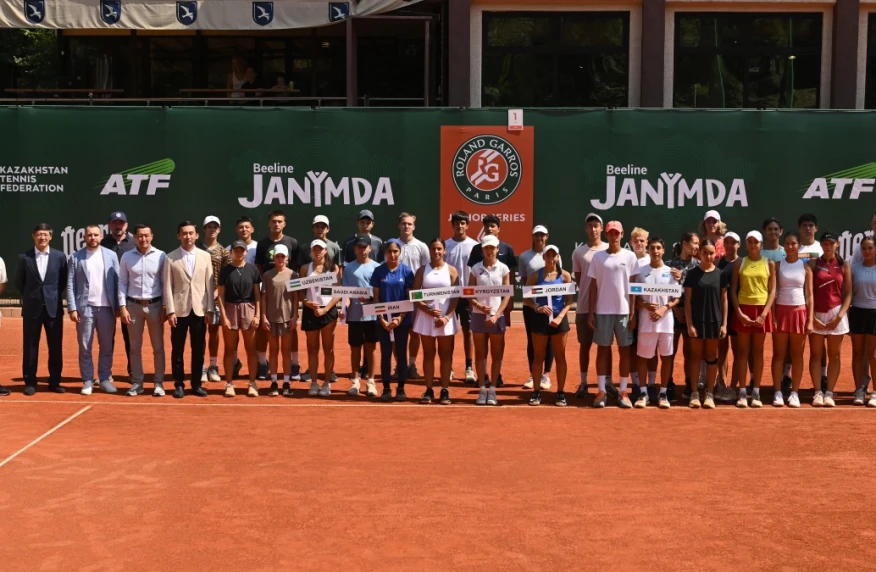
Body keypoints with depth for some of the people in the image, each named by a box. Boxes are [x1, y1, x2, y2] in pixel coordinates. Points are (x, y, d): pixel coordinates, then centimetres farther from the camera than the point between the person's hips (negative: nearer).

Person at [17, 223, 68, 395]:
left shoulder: (60, 256, 1)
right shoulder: (24, 257, 0)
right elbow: (19, 282, 9)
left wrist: (54, 295, 5)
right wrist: (30, 297, 9)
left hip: (54, 307, 1)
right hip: (32, 307, -1)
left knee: (56, 346, 4)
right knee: (30, 346, 4)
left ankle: (55, 382, 13)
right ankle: (30, 382, 12)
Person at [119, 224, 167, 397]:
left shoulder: (161, 256, -2)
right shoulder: (126, 257, 2)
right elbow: (122, 283, 4)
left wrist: (165, 308, -4)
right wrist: (122, 307, -4)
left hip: (155, 305, -1)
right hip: (133, 305, 1)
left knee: (158, 346, 4)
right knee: (135, 347, 7)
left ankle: (158, 383, 11)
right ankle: (137, 383, 14)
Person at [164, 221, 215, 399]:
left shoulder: (205, 256, 6)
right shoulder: (170, 258, 0)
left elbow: (209, 284, 5)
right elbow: (167, 286, -2)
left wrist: (210, 309, 0)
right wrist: (170, 311, -8)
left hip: (199, 310, 2)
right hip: (179, 309, -1)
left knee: (198, 350, 5)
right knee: (177, 350, 4)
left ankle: (196, 384, 15)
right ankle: (179, 385, 13)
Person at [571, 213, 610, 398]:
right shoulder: (578, 252, 4)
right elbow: (578, 279, 8)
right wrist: (589, 293, -3)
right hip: (584, 306, 1)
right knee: (584, 344, 7)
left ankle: (608, 382, 13)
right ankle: (583, 383, 15)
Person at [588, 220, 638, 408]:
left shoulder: (629, 256, 2)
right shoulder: (598, 257, 3)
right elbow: (593, 286, 5)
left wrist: (633, 312, -3)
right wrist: (591, 311, 0)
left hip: (623, 310, 0)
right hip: (603, 310, 0)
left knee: (624, 350, 4)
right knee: (602, 349, 4)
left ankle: (623, 392, 11)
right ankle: (601, 391, 9)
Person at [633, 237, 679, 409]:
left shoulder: (670, 272, 4)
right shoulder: (641, 272, 3)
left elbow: (677, 298, 4)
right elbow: (634, 296, 5)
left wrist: (664, 308, -12)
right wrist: (645, 305, -14)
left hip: (666, 321, 0)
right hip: (646, 321, 0)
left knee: (666, 356, 4)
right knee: (644, 356, 2)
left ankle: (663, 393, 13)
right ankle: (644, 392, 12)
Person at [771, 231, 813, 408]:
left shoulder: (805, 266, 4)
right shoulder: (778, 265, 3)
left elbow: (809, 295, 3)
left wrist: (810, 319, -2)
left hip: (799, 312, 0)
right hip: (781, 310, 0)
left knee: (797, 355, 5)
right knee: (779, 354, 2)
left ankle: (794, 393, 10)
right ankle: (778, 392, 6)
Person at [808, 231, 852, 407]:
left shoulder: (844, 265, 3)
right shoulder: (813, 264, 2)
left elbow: (848, 294, 2)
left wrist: (839, 316, -10)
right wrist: (812, 317, -9)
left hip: (836, 315, 0)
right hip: (816, 314, 0)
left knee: (834, 355, 3)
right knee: (816, 354, 1)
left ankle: (829, 393, 7)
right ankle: (818, 392, 5)